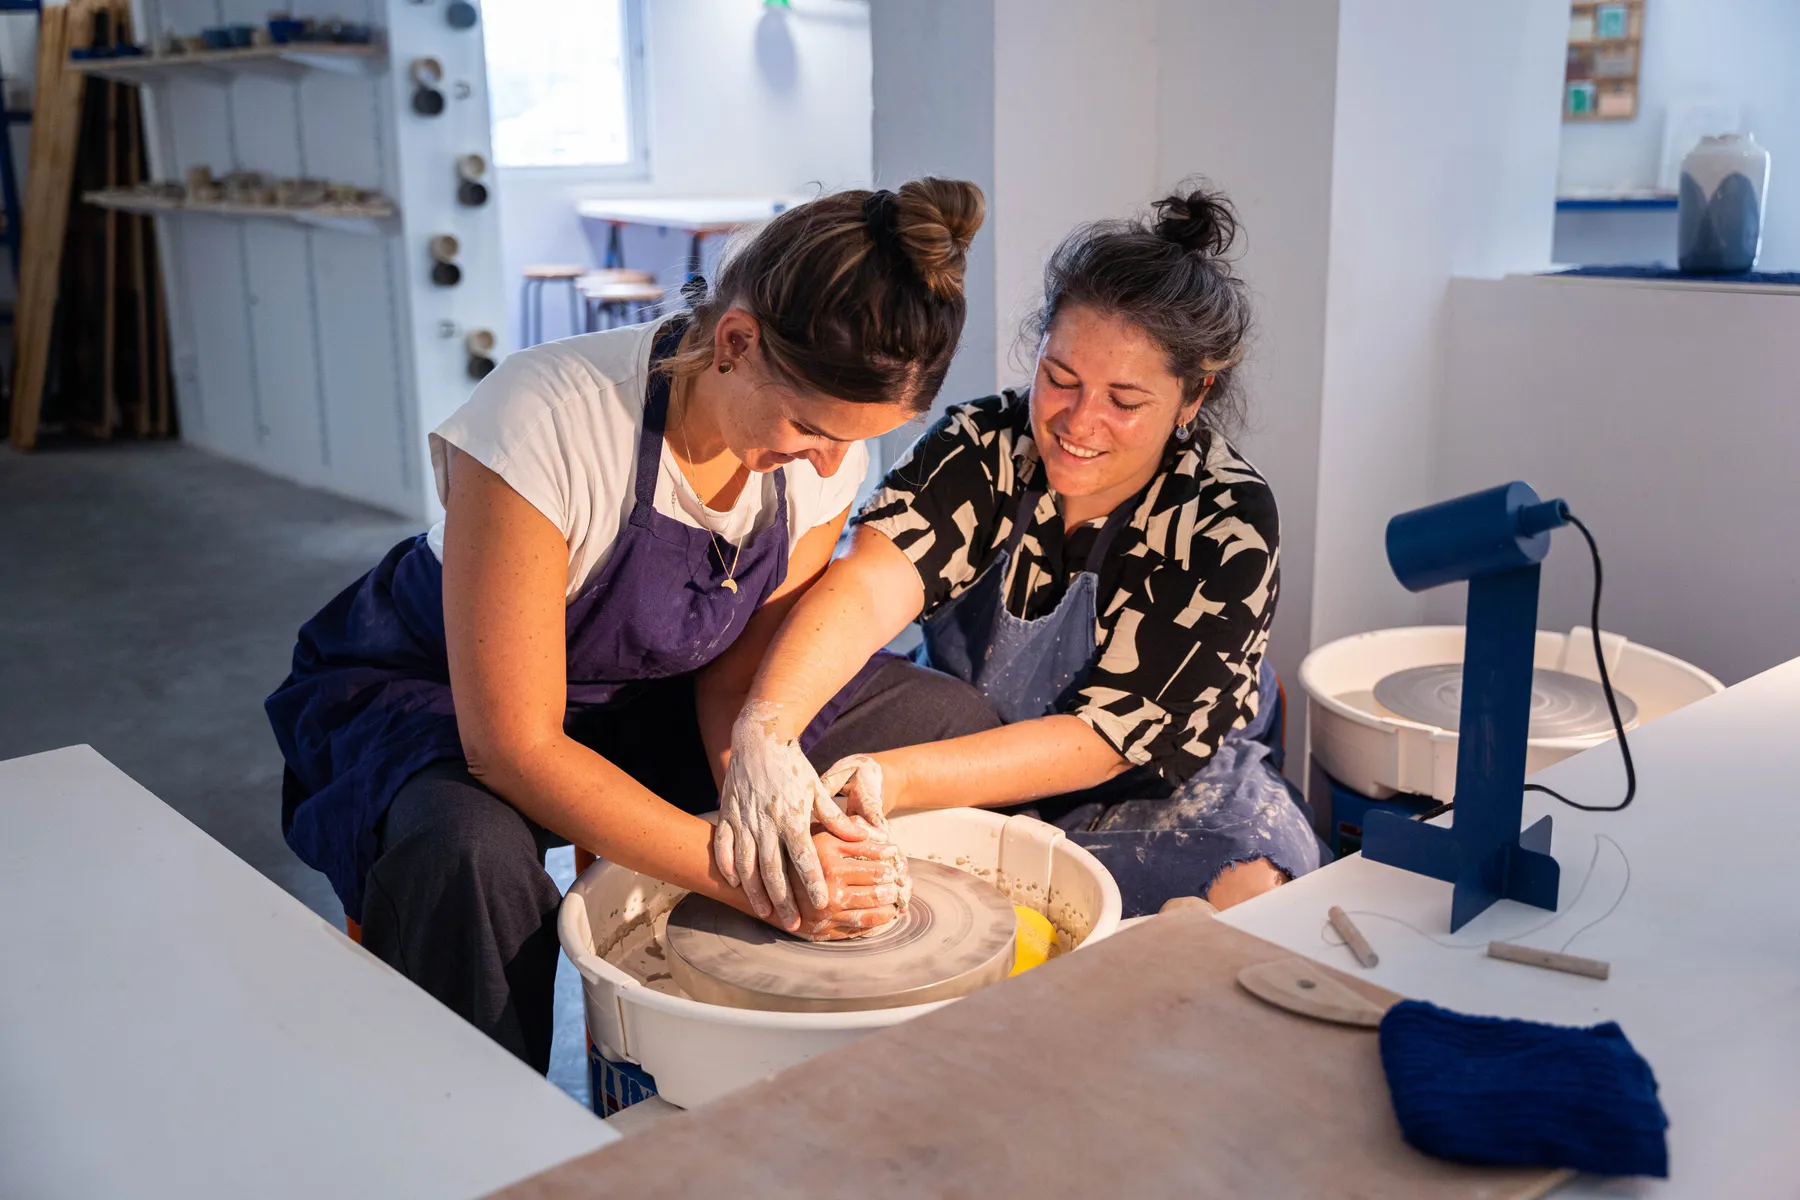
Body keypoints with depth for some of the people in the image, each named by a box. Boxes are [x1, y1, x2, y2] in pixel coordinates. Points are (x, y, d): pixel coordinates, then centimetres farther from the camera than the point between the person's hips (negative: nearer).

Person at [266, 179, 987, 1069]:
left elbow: (739, 677, -7)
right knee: (472, 853, -38)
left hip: (636, 696, 5)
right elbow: (514, 745, -31)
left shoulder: (830, 433, -16)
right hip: (427, 694, -5)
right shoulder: (549, 417, -34)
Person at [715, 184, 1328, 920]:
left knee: (1248, 890, -31)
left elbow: (1105, 737, -24)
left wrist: (897, 778, -38)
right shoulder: (985, 447, -14)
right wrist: (762, 732, -51)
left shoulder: (1226, 523, -20)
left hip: (1159, 796, -1)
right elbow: (868, 586, -31)